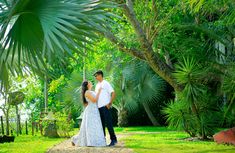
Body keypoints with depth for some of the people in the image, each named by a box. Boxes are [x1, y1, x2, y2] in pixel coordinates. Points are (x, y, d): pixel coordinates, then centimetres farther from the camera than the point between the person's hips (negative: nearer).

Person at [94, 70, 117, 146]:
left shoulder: (105, 83, -5)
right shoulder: (97, 85, 19)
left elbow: (113, 93, -11)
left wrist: (110, 103, -16)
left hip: (105, 107, -8)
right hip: (99, 107, 8)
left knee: (108, 123, -8)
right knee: (101, 124, 10)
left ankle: (113, 139, -3)